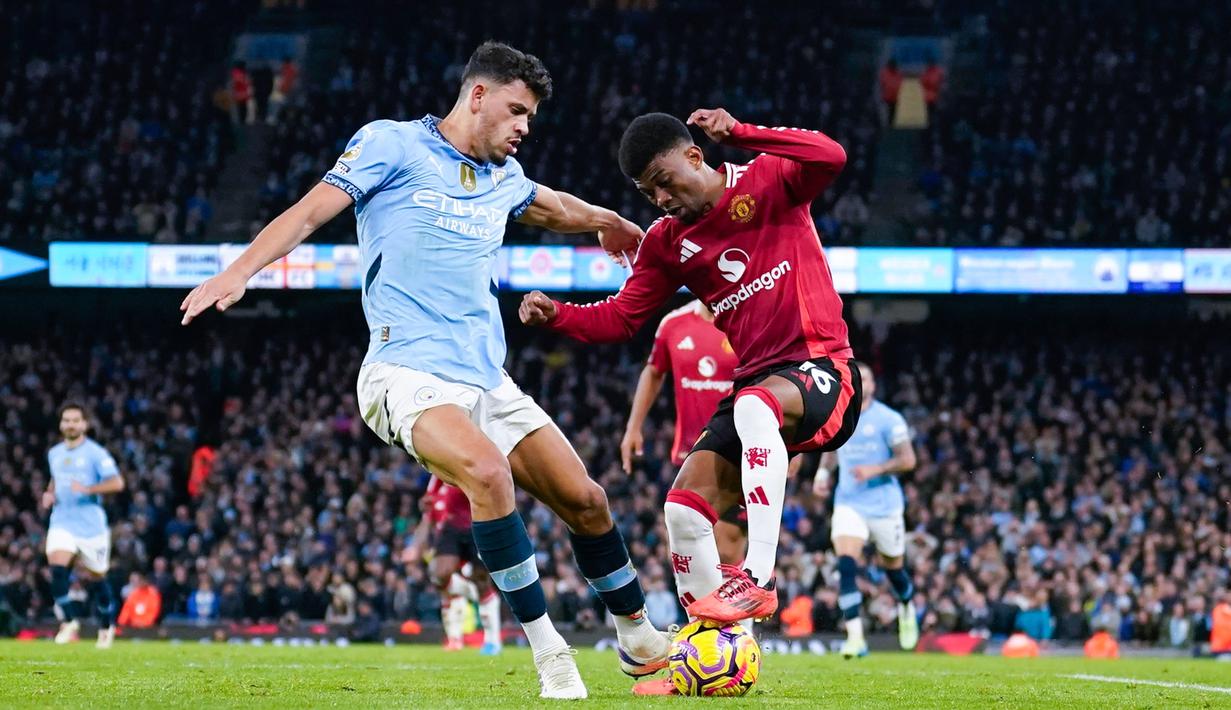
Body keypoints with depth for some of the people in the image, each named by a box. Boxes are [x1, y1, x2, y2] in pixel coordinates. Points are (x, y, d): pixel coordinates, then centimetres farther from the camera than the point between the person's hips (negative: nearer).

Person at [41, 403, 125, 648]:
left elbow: (117, 483, -16)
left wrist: (88, 489, -27)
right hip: (62, 523, 4)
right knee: (57, 568, -19)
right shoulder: (54, 453, 11)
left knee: (95, 578, 7)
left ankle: (107, 626, 27)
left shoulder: (95, 453, -7)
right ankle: (68, 623, -10)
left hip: (91, 524, -4)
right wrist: (50, 494, 9)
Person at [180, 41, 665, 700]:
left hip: (486, 378, 7)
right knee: (489, 473, -32)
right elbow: (311, 210, -9)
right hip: (408, 370, -7)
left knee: (585, 500, 6)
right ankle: (548, 652, -24)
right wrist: (240, 270, -23)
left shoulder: (502, 176, 18)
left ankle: (640, 639, 28)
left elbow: (552, 206, 40)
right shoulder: (394, 145, -2)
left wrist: (607, 221, 57)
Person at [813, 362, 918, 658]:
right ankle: (855, 637, -23)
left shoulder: (888, 419, -8)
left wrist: (875, 470, -23)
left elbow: (908, 460, -10)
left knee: (892, 567, 13)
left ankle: (907, 608, 47)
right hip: (848, 503, 2)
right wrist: (823, 472, 7)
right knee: (846, 565, -18)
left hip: (884, 504, -2)